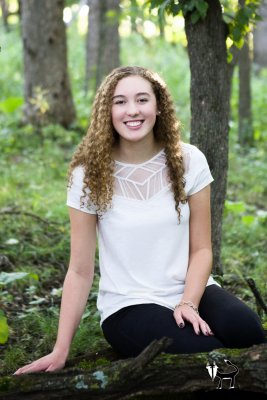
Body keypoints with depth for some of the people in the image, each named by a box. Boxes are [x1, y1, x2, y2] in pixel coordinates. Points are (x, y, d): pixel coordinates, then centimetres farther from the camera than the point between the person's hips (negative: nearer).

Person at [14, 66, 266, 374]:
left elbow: (201, 249, 2)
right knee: (205, 356, -29)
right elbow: (80, 270, -5)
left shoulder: (189, 161, -1)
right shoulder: (89, 174, -6)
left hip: (191, 291, 3)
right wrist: (60, 351, -7)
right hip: (129, 305, -2)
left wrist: (188, 304, -16)